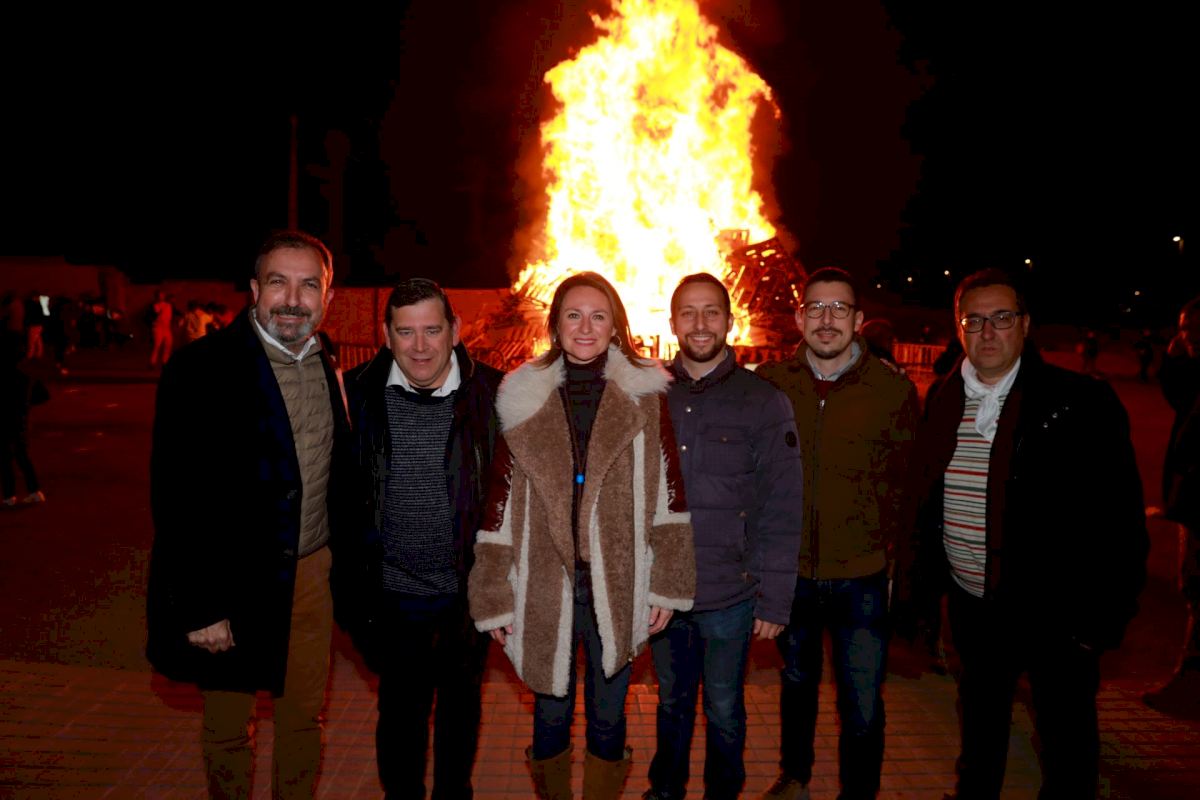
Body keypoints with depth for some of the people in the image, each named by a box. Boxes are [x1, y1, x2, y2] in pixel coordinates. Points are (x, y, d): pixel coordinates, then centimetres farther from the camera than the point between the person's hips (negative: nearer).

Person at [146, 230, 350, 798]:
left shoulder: (328, 368, 2)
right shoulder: (201, 368, -16)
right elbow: (177, 499, -17)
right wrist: (201, 608, -17)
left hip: (312, 573, 5)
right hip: (234, 581, -4)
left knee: (304, 718, 19)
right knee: (228, 728, 16)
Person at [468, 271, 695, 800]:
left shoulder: (645, 397, -2)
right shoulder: (523, 399, 0)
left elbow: (668, 496, 0)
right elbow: (500, 504, 1)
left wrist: (667, 587, -3)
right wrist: (494, 599, 0)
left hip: (617, 592, 0)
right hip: (545, 591, 1)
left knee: (608, 717, 15)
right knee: (551, 714, 16)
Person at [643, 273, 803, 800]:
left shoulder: (764, 402, -6)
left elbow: (783, 508, -7)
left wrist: (775, 599, -9)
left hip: (730, 597, -2)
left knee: (723, 710, 15)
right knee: (672, 701, 21)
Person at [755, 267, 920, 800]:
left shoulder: (894, 390, -6)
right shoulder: (770, 384, -4)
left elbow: (905, 485, 2)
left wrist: (895, 555, -1)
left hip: (861, 577, -2)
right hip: (789, 571, 2)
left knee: (862, 708, 5)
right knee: (797, 680, 23)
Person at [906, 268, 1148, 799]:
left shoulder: (1080, 403, -13)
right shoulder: (942, 405, 1)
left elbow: (1120, 518, -13)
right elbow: (925, 502, 9)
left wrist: (1104, 618, -14)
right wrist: (923, 578, 8)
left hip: (1054, 611, -4)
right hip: (972, 606, 5)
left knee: (1067, 743, 13)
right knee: (980, 728, 25)